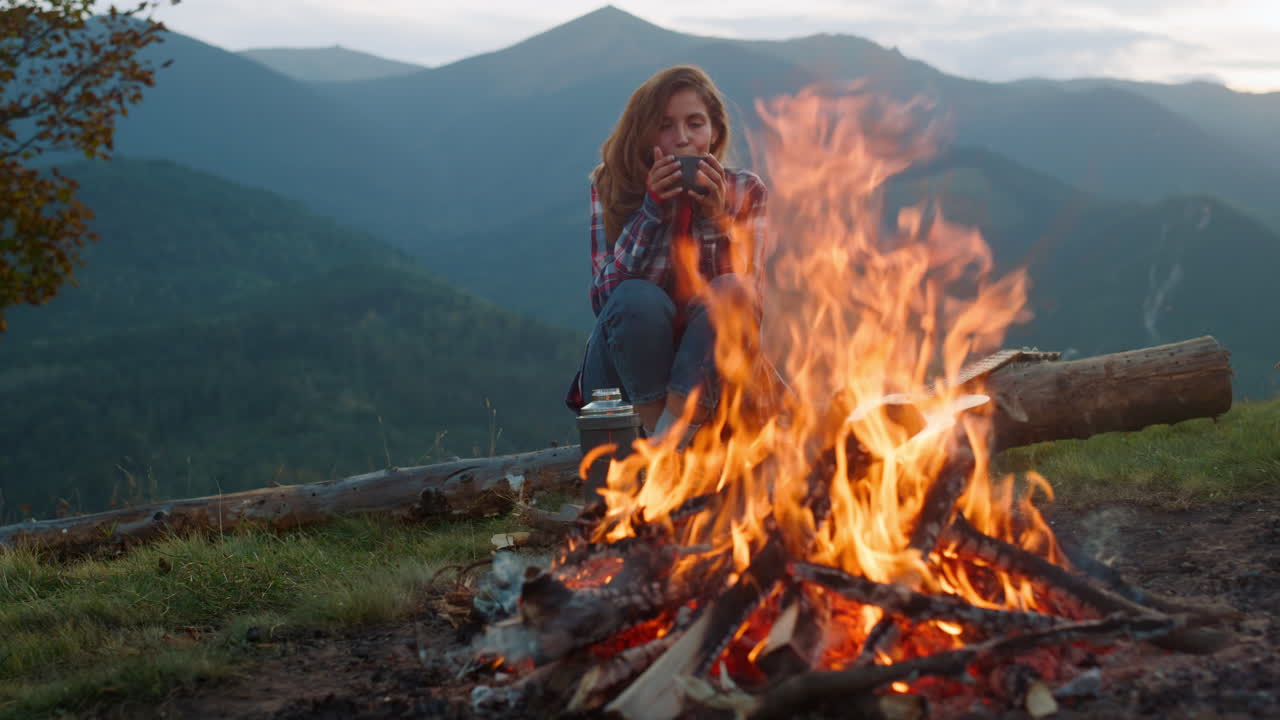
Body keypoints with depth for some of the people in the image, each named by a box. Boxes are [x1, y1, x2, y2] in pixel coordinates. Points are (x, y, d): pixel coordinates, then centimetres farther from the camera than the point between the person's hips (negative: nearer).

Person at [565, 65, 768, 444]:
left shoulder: (743, 191, -2)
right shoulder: (610, 186, -4)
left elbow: (734, 294, -12)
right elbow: (606, 295, -16)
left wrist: (718, 216, -26)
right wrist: (652, 209, -25)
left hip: (704, 381, 1)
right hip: (623, 381, -1)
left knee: (734, 292, -28)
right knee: (639, 299, -31)